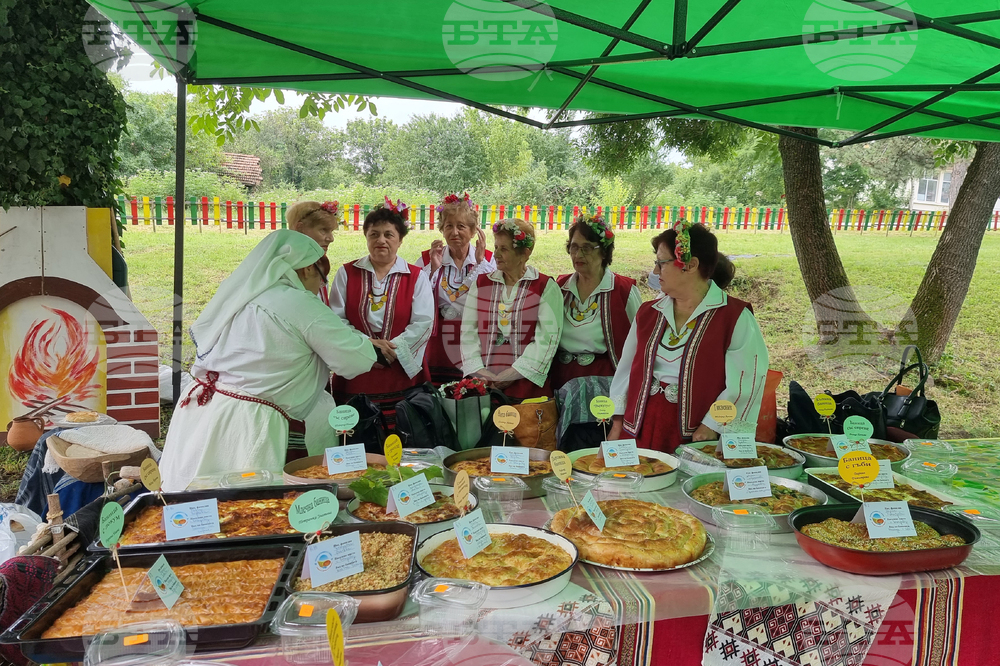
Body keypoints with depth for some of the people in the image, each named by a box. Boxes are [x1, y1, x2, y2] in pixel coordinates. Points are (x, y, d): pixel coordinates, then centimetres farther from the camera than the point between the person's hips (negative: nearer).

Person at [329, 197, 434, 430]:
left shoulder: (416, 277, 6)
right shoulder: (346, 273, 9)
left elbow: (423, 324, -5)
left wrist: (389, 352, -14)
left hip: (403, 378, -1)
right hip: (354, 378, 1)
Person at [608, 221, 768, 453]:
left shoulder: (736, 318, -8)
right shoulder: (648, 313, 8)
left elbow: (744, 384, -13)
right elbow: (627, 369, 12)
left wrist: (711, 427, -15)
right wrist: (617, 423, 9)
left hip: (695, 435, -4)